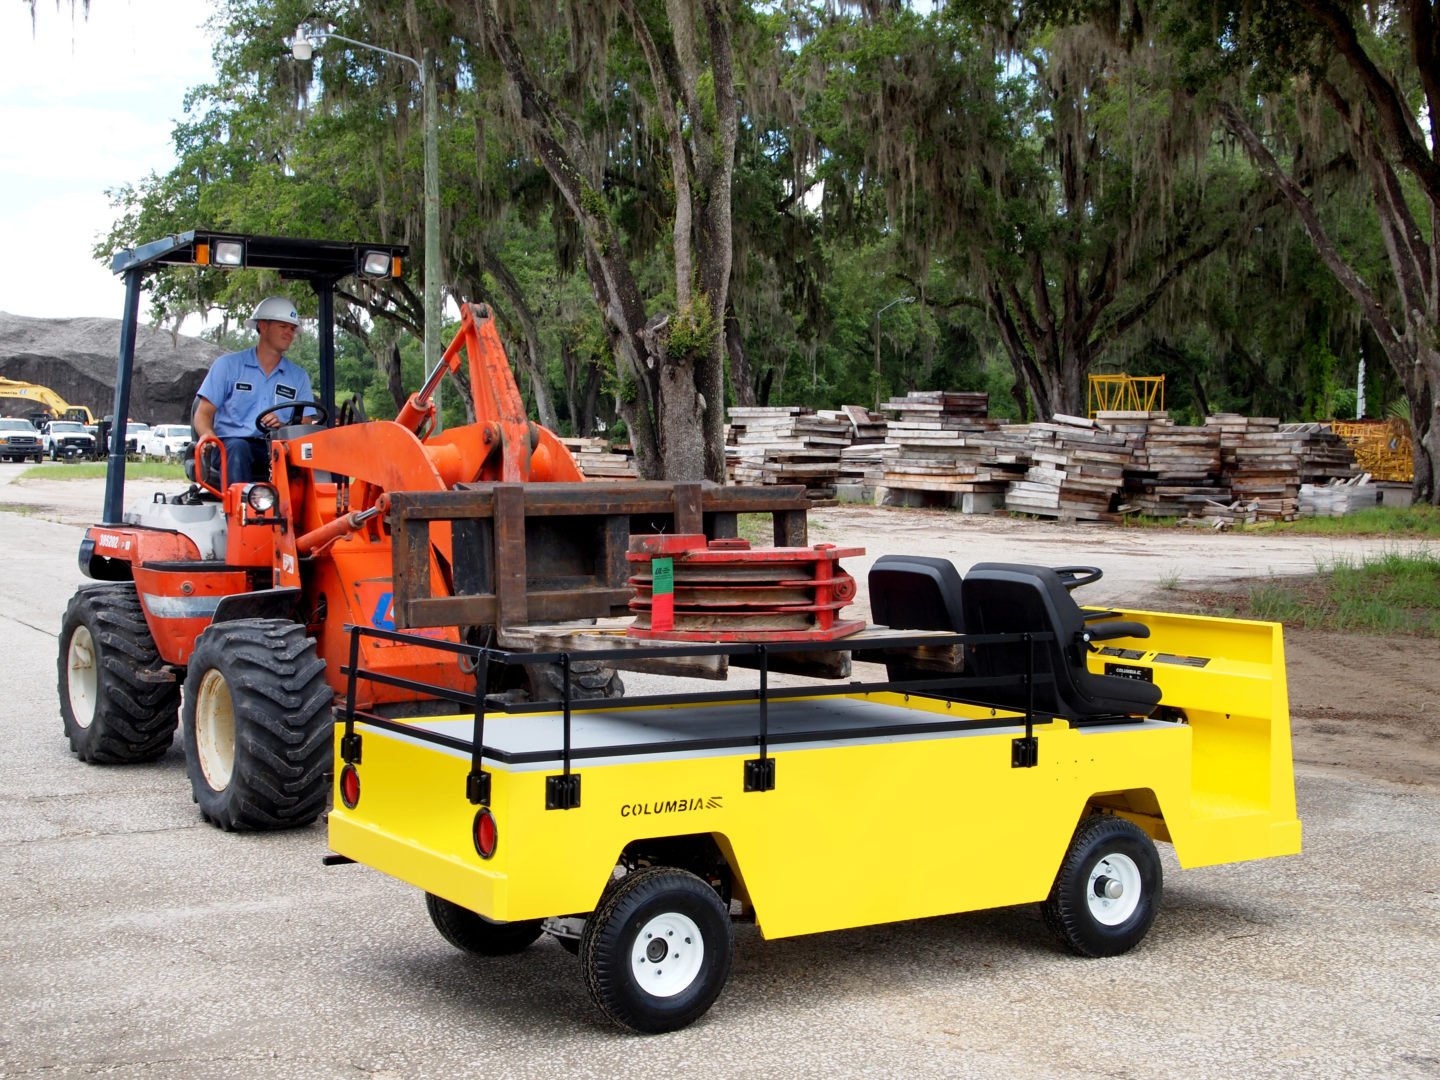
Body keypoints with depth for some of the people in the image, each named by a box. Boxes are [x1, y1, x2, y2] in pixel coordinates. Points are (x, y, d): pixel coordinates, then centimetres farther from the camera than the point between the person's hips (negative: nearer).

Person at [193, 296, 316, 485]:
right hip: (230, 444, -1)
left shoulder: (299, 376, 19)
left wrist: (283, 426, -14)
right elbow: (203, 413, 6)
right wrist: (208, 435, -18)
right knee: (238, 448, -38)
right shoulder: (228, 365, 12)